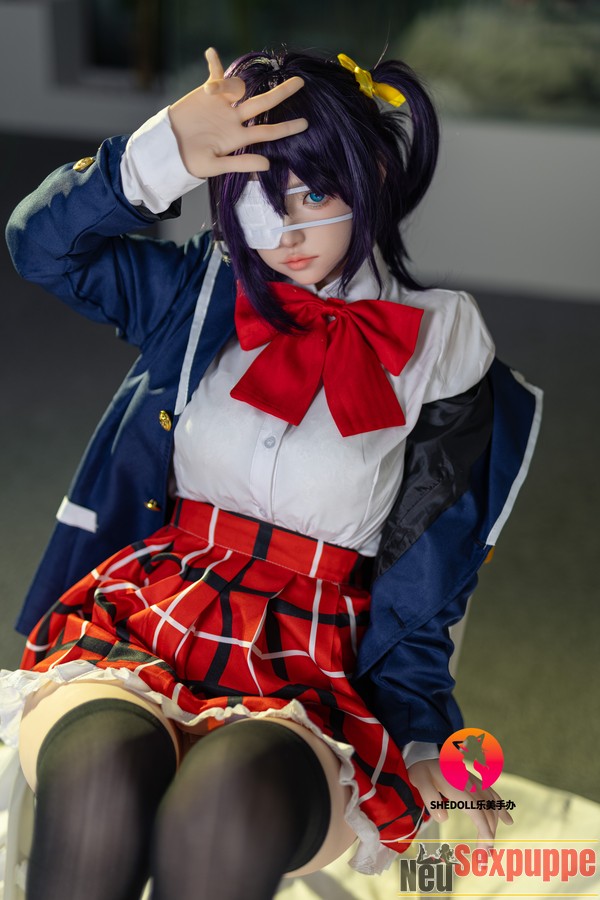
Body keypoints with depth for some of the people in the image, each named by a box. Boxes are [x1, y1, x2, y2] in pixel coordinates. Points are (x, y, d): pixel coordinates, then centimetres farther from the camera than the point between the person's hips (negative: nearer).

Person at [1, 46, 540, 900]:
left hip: (309, 673, -1)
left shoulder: (442, 348, 5)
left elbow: (423, 580, 5)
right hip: (139, 623, 2)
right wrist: (162, 156, -9)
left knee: (232, 794, -38)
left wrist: (421, 732, -7)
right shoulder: (201, 293, 12)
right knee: (103, 765, -36)